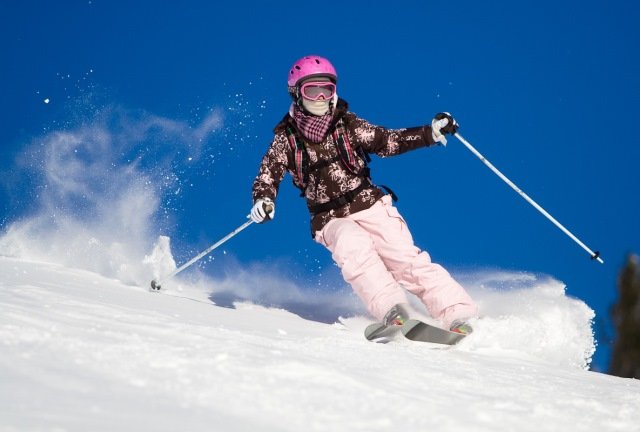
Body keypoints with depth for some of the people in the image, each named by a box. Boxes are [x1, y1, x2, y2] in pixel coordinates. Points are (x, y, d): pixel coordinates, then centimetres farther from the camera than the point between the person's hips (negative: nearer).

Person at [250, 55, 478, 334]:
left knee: (405, 257, -17)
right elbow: (268, 174, 2)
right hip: (333, 221, -1)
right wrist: (263, 200, -20)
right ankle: (392, 311, -40)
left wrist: (431, 133, -4)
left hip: (371, 206, 1)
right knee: (353, 246, -34)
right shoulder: (287, 138, 2)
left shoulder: (347, 125, 4)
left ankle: (456, 314, -21)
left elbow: (387, 141, 6)